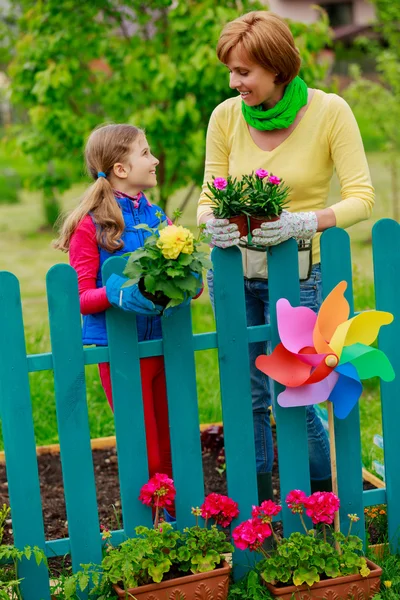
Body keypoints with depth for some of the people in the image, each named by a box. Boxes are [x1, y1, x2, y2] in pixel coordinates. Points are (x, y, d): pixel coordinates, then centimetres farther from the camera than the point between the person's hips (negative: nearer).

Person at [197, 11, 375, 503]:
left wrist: (305, 221, -30)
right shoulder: (226, 116, -2)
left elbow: (361, 199, -13)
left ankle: (322, 503, 24)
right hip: (232, 270, 3)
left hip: (297, 273, -3)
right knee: (247, 396, 11)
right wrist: (213, 223, -20)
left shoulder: (329, 111, -10)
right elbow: (208, 198, 4)